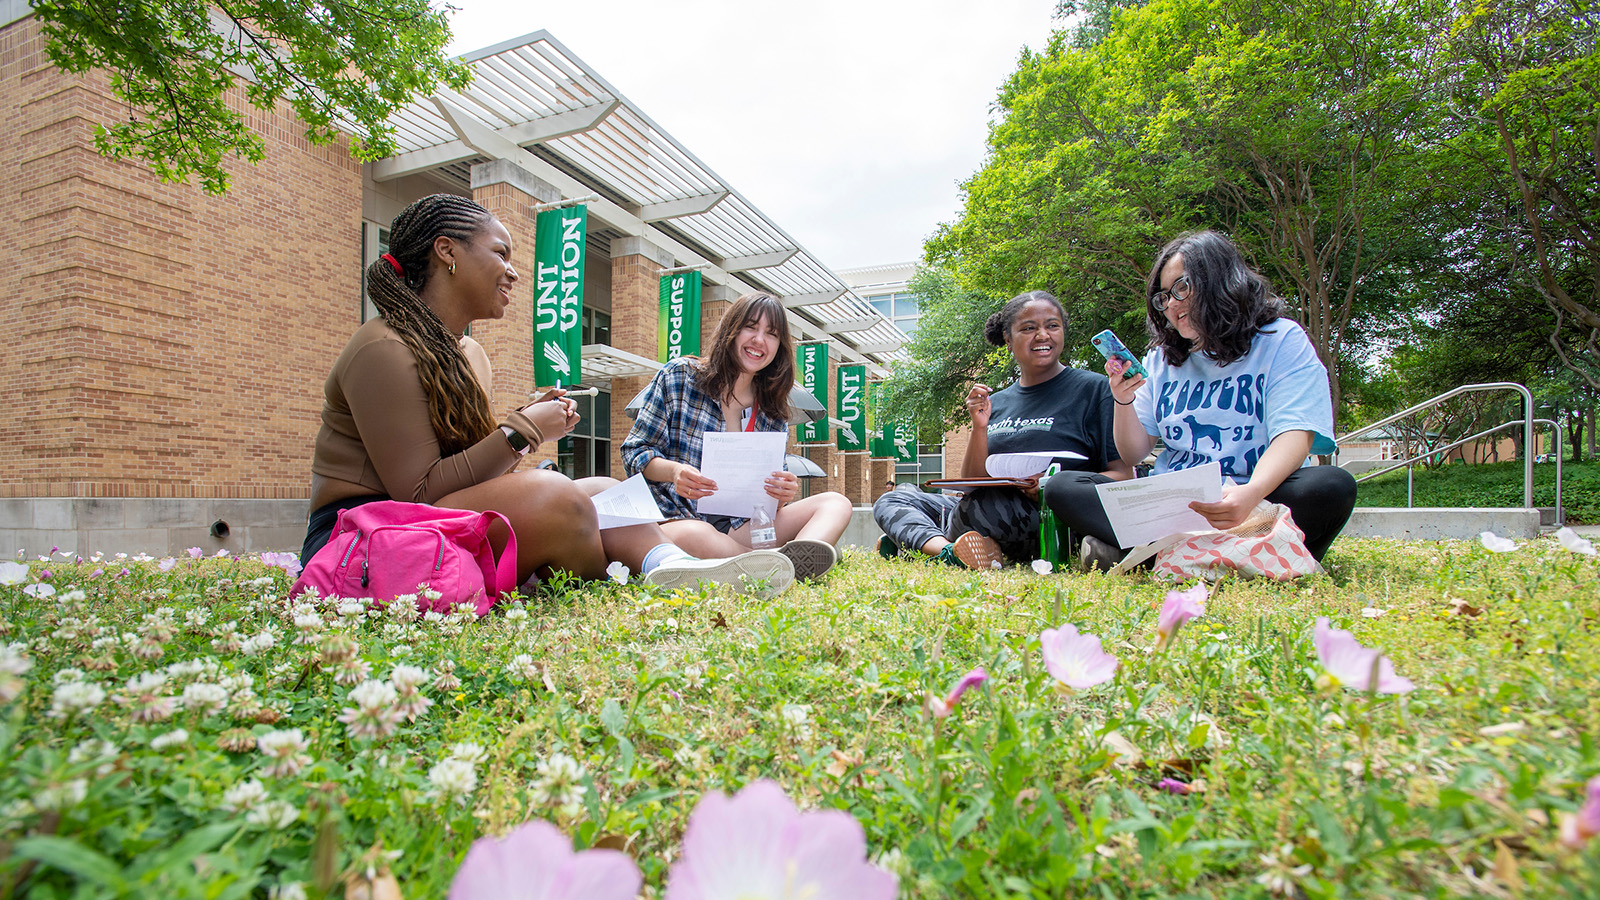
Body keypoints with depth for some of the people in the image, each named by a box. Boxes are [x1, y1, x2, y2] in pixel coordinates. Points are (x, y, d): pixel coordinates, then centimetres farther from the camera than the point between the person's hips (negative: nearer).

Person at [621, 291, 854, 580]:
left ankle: (794, 560, -50)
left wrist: (783, 495, -13)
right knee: (694, 535, -42)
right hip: (674, 520, -4)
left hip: (739, 527, 5)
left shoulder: (773, 414, 12)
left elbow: (769, 498, 13)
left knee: (836, 503, -17)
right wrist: (674, 471, -21)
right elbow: (634, 452, 2)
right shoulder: (679, 376, 3)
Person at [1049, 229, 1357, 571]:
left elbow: (1295, 435, -11)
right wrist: (1124, 401, -8)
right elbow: (1134, 452, 13)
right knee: (1060, 488, -16)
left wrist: (1251, 493, -32)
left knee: (1332, 486, -32)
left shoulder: (1282, 339, 5)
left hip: (1247, 504, -2)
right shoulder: (1161, 358, 16)